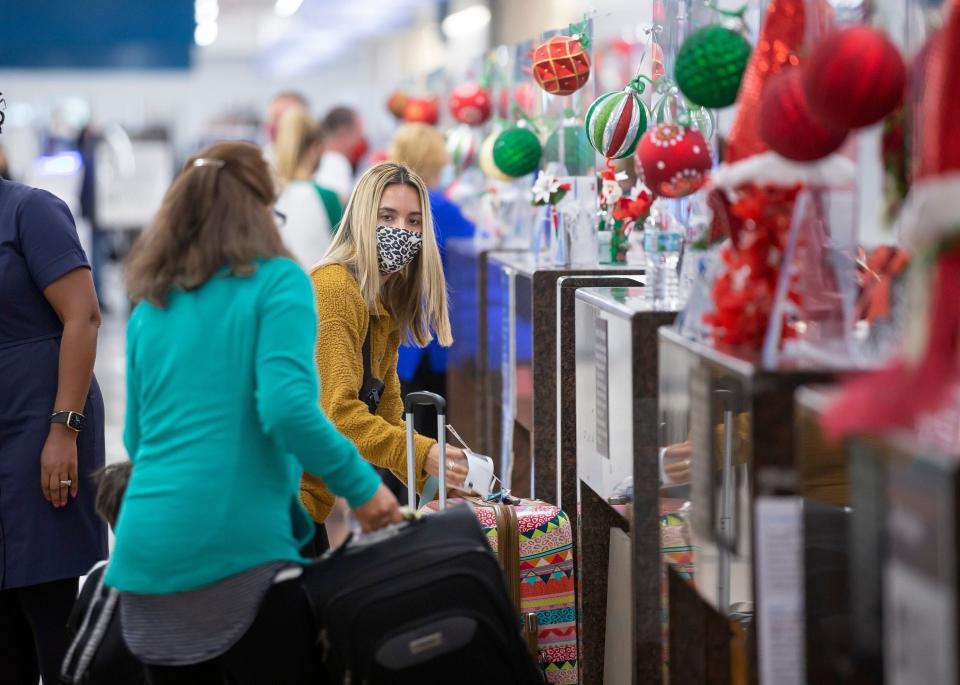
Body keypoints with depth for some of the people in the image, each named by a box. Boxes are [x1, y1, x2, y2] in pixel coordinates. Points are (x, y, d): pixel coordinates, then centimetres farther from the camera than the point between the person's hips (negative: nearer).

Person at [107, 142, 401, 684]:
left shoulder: (150, 307, 14)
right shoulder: (276, 281, -2)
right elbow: (286, 409, -16)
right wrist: (363, 487, -5)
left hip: (147, 552, 6)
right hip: (238, 548, -6)